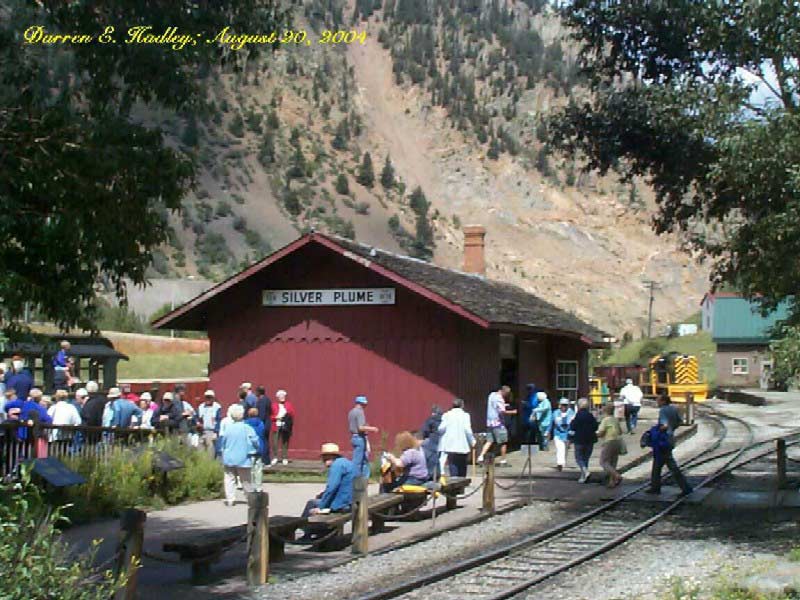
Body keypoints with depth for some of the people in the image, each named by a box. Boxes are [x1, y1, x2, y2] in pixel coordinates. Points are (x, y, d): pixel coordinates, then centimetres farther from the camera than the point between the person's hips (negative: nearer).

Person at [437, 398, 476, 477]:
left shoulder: (447, 415, 2)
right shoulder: (465, 415, -3)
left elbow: (441, 429, -4)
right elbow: (467, 430, -9)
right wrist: (472, 441, 1)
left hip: (450, 446, 1)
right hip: (462, 446, -1)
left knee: (452, 467, -1)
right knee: (462, 469, 10)